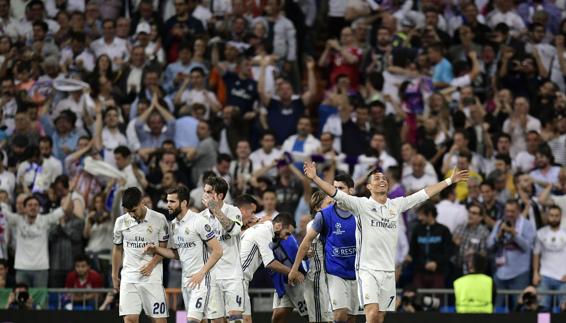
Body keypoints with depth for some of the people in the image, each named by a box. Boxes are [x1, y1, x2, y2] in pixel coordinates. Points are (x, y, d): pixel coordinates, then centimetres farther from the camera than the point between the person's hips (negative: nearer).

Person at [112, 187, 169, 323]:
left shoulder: (159, 219, -4)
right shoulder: (121, 222, 4)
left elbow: (163, 248, 2)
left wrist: (151, 265, -13)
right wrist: (114, 276, 18)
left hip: (152, 276, -2)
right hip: (129, 277, 2)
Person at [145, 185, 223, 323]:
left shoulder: (199, 221, -13)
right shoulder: (174, 224, 11)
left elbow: (217, 250, -14)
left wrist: (201, 273, -17)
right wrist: (156, 249, 5)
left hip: (200, 279, -8)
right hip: (186, 279, 8)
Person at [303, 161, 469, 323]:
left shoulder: (396, 205, 10)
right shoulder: (362, 204, -3)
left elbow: (425, 193, 17)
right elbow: (336, 193, -13)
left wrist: (450, 180, 19)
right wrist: (315, 178, -26)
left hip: (388, 271, 5)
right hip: (367, 269, -5)